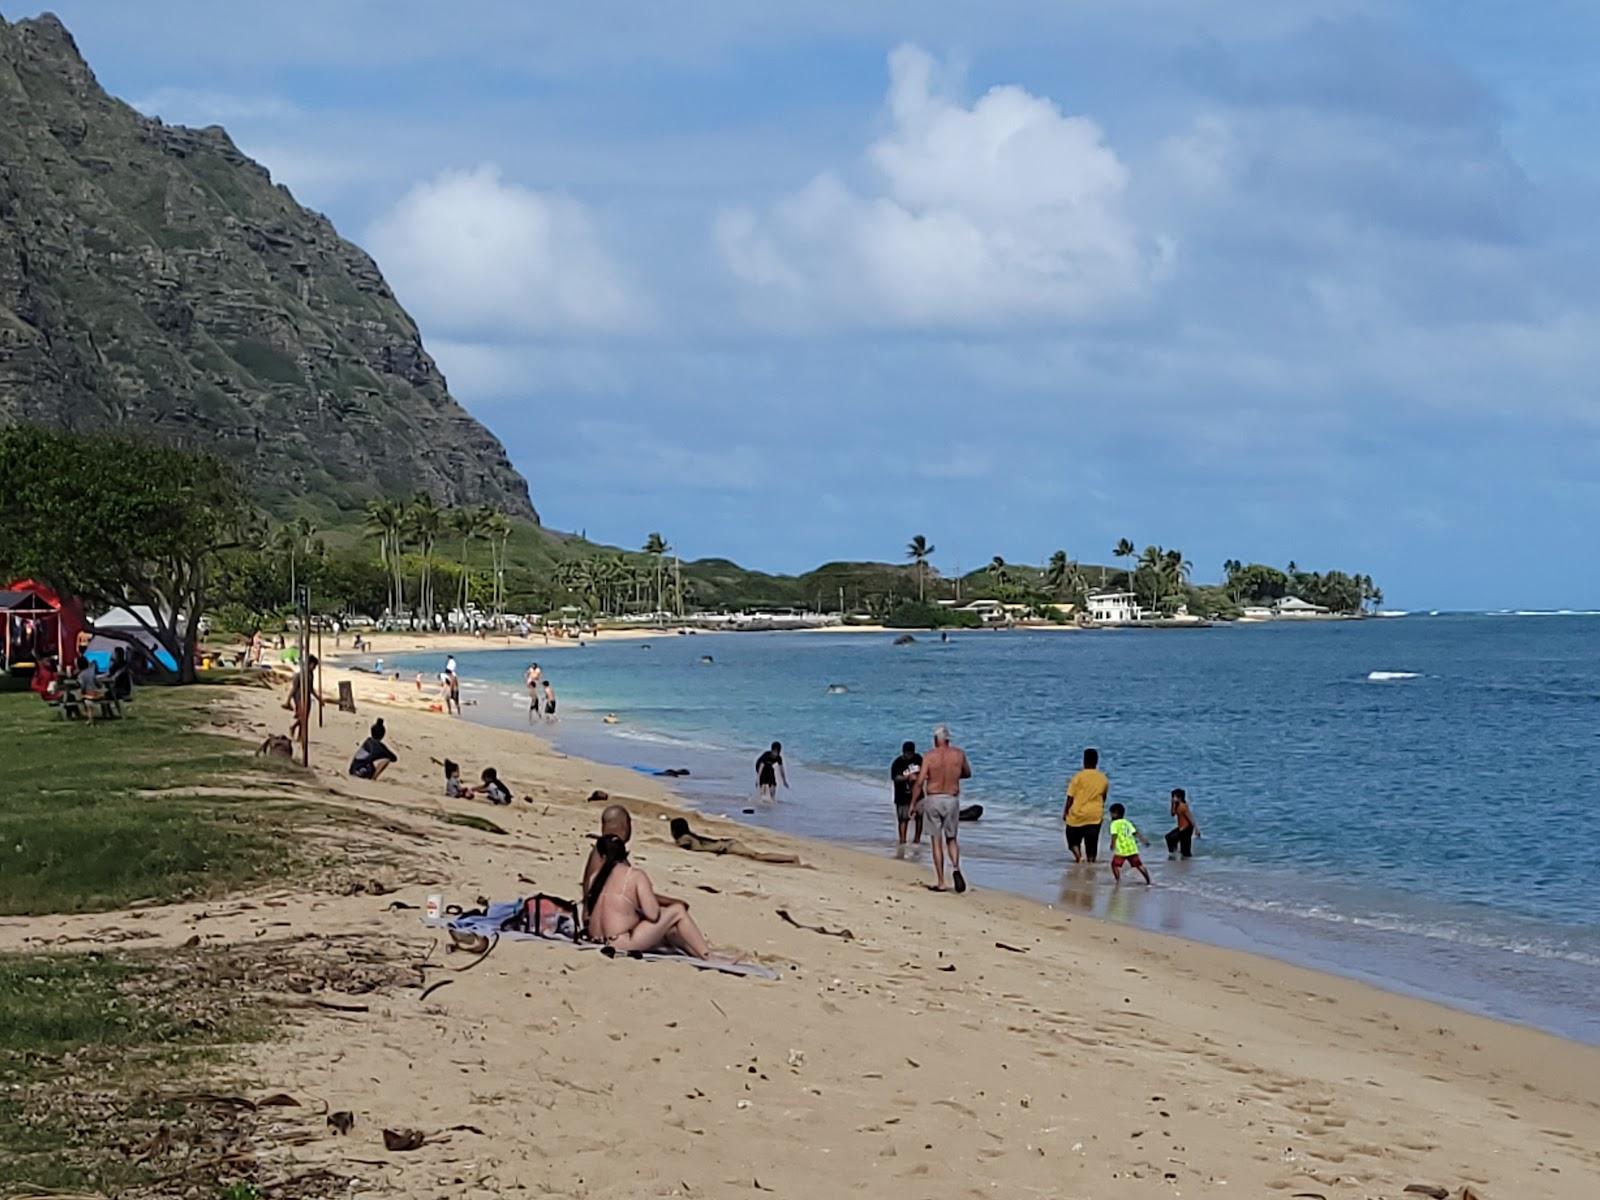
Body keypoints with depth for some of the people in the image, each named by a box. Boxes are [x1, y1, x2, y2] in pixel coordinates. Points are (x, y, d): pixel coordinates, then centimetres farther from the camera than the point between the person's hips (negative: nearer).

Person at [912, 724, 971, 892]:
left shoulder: (929, 756, -8)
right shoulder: (959, 754, -1)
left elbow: (920, 782, -11)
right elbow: (968, 773, 16)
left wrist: (913, 804, -2)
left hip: (933, 799, -2)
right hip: (952, 799, 2)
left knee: (936, 842, 6)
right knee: (951, 839, 16)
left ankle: (940, 883, 5)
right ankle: (956, 868, -13)